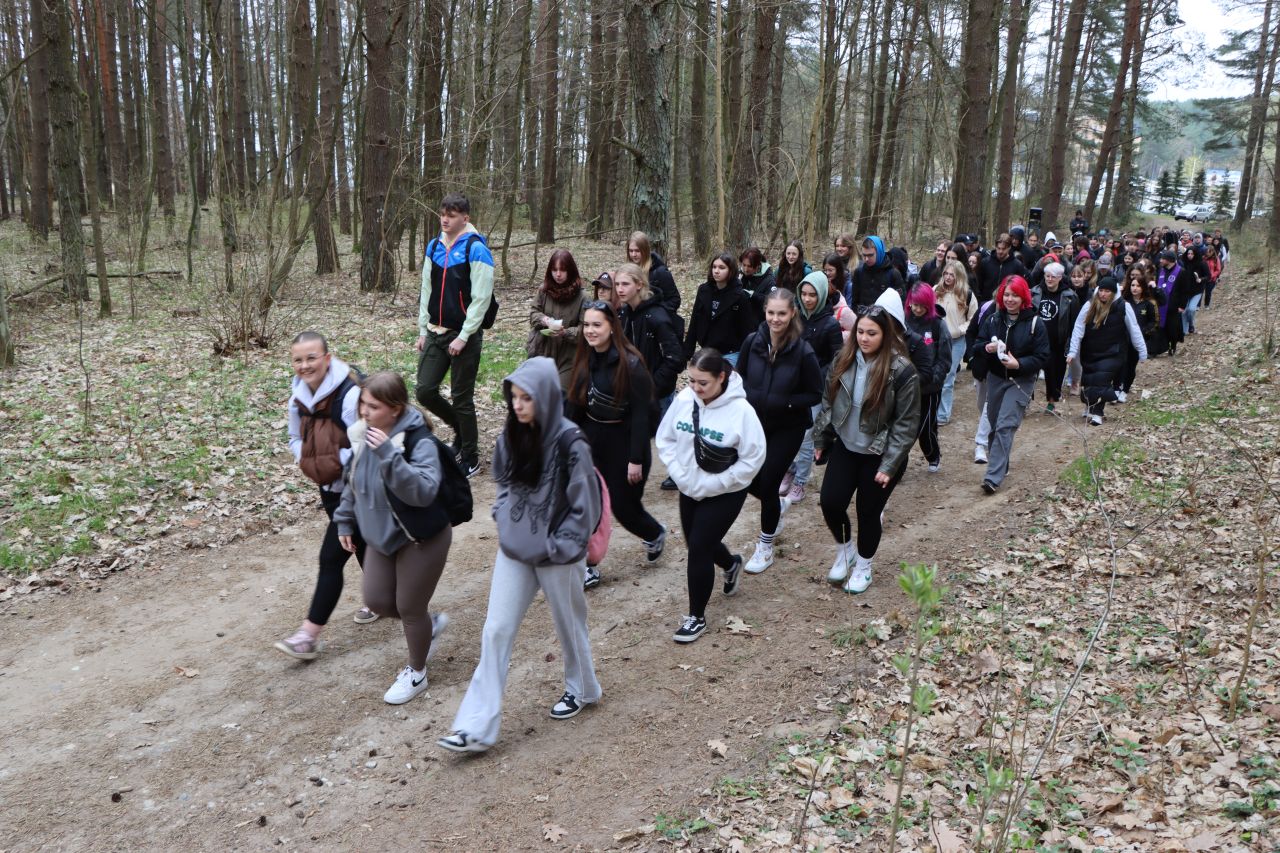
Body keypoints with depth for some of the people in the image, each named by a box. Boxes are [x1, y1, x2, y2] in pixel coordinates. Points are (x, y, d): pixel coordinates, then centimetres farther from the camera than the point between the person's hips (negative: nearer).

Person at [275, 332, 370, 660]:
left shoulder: (350, 394, -27)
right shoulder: (298, 396, -1)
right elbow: (296, 438, 13)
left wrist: (336, 463, -24)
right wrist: (307, 461, -5)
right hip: (329, 487, 8)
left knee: (331, 557, -6)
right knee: (360, 545, 23)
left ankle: (310, 635, 1)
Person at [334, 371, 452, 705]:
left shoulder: (418, 441, -26)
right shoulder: (362, 435, -3)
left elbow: (423, 491, -39)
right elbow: (353, 483, 13)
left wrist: (389, 454, -44)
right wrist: (345, 521, 15)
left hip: (421, 539, -7)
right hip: (381, 536, 7)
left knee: (409, 608, 7)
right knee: (377, 601, 13)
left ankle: (416, 673, 32)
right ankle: (429, 622, 43)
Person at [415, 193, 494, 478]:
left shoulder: (476, 250, -12)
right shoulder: (434, 247, 8)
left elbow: (481, 299, -15)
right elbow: (426, 291, 14)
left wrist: (463, 338, -16)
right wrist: (423, 331, 11)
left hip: (465, 336, -6)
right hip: (435, 333, 6)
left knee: (462, 398, 1)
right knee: (424, 391, 3)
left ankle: (470, 459, 16)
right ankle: (461, 428, 30)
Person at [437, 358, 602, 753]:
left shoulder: (570, 443, -20)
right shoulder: (512, 436, -2)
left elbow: (585, 506, -15)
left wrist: (558, 547, -13)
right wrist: (503, 519, 3)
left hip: (555, 555, -5)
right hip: (513, 550, 5)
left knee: (568, 624, 17)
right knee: (496, 631, 2)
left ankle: (581, 689, 44)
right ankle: (476, 727, 7)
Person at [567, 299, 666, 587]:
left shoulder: (630, 363, -19)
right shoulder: (585, 360, 1)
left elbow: (641, 413, -19)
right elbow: (575, 404, 7)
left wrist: (636, 459, -19)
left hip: (623, 442, -6)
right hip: (591, 439, 6)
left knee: (624, 506, 7)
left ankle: (655, 535, 40)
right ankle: (587, 567, 18)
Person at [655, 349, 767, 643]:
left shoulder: (741, 410, -24)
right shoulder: (684, 399, -11)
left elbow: (753, 459, -19)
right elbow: (665, 438, 2)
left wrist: (710, 485, -18)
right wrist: (681, 475, -9)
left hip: (725, 494, -5)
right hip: (689, 490, 5)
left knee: (699, 548, -5)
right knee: (698, 543, 20)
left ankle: (696, 617, 15)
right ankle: (731, 564, 55)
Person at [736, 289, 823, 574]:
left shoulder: (803, 352, -20)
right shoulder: (753, 342, -11)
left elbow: (815, 394, -12)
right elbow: (740, 376, 5)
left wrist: (784, 402, -25)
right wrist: (747, 394, -15)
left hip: (788, 428, -4)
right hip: (755, 422, 4)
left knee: (768, 483, 0)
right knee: (749, 480, 8)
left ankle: (766, 546, 23)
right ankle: (776, 507, 45)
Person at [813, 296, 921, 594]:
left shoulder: (902, 371, -19)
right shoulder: (844, 360, -3)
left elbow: (906, 424, -15)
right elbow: (828, 402, 9)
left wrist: (889, 466, -17)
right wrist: (821, 441, 11)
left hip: (879, 455, -4)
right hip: (845, 447, 4)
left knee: (868, 511, 7)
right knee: (830, 502, -2)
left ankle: (863, 567, 31)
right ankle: (844, 550, 28)